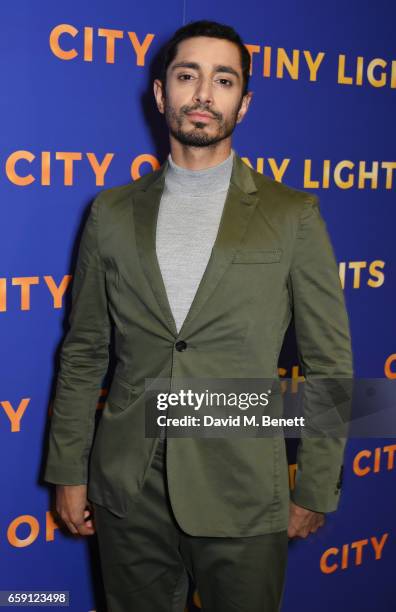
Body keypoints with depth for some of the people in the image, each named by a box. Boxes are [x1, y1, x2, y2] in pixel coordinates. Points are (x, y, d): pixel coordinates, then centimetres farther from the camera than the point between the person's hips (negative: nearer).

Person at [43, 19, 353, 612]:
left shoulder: (293, 215, -2)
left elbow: (330, 362, -1)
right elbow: (84, 352, 8)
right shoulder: (112, 213, 4)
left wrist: (314, 491, -1)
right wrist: (68, 473, 6)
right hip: (128, 492, 2)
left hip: (242, 496, -2)